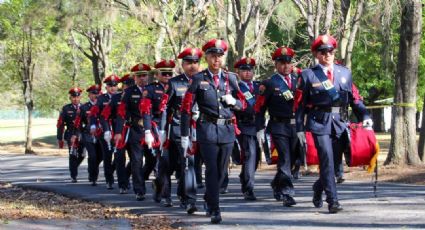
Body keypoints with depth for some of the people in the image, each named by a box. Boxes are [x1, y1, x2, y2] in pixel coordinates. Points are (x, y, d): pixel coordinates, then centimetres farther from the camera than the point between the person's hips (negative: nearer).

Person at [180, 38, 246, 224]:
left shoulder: (230, 78, 10)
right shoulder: (198, 79, 1)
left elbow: (243, 104, 17)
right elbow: (186, 108, 0)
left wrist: (234, 101, -7)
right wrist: (184, 135, -4)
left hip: (227, 131, 4)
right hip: (207, 130, -3)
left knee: (221, 171, 11)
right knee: (212, 170, -8)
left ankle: (209, 200, 34)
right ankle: (214, 210, -5)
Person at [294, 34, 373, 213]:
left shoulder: (345, 73, 13)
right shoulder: (308, 75, 3)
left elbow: (355, 98, 14)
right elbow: (299, 104, 2)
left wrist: (364, 115, -2)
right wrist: (300, 128, -4)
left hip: (340, 124, 4)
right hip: (319, 123, -4)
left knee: (335, 160, 9)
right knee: (327, 160, -14)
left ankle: (319, 187, 37)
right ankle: (332, 201, -12)